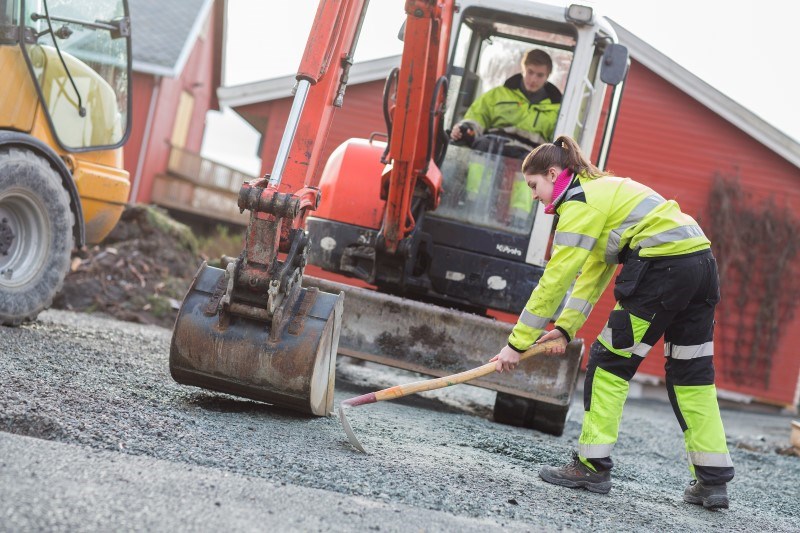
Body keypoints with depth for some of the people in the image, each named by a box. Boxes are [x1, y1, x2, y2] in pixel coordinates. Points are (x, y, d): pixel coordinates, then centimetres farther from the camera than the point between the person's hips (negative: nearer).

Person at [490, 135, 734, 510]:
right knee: (691, 372, 13)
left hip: (663, 265, -10)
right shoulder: (602, 191, 24)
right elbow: (594, 272, 20)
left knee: (609, 360, 1)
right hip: (701, 259, 10)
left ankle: (592, 466, 5)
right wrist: (565, 328, 12)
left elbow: (555, 279, -9)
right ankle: (713, 480, 14)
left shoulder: (579, 201, -5)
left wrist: (518, 342, -5)